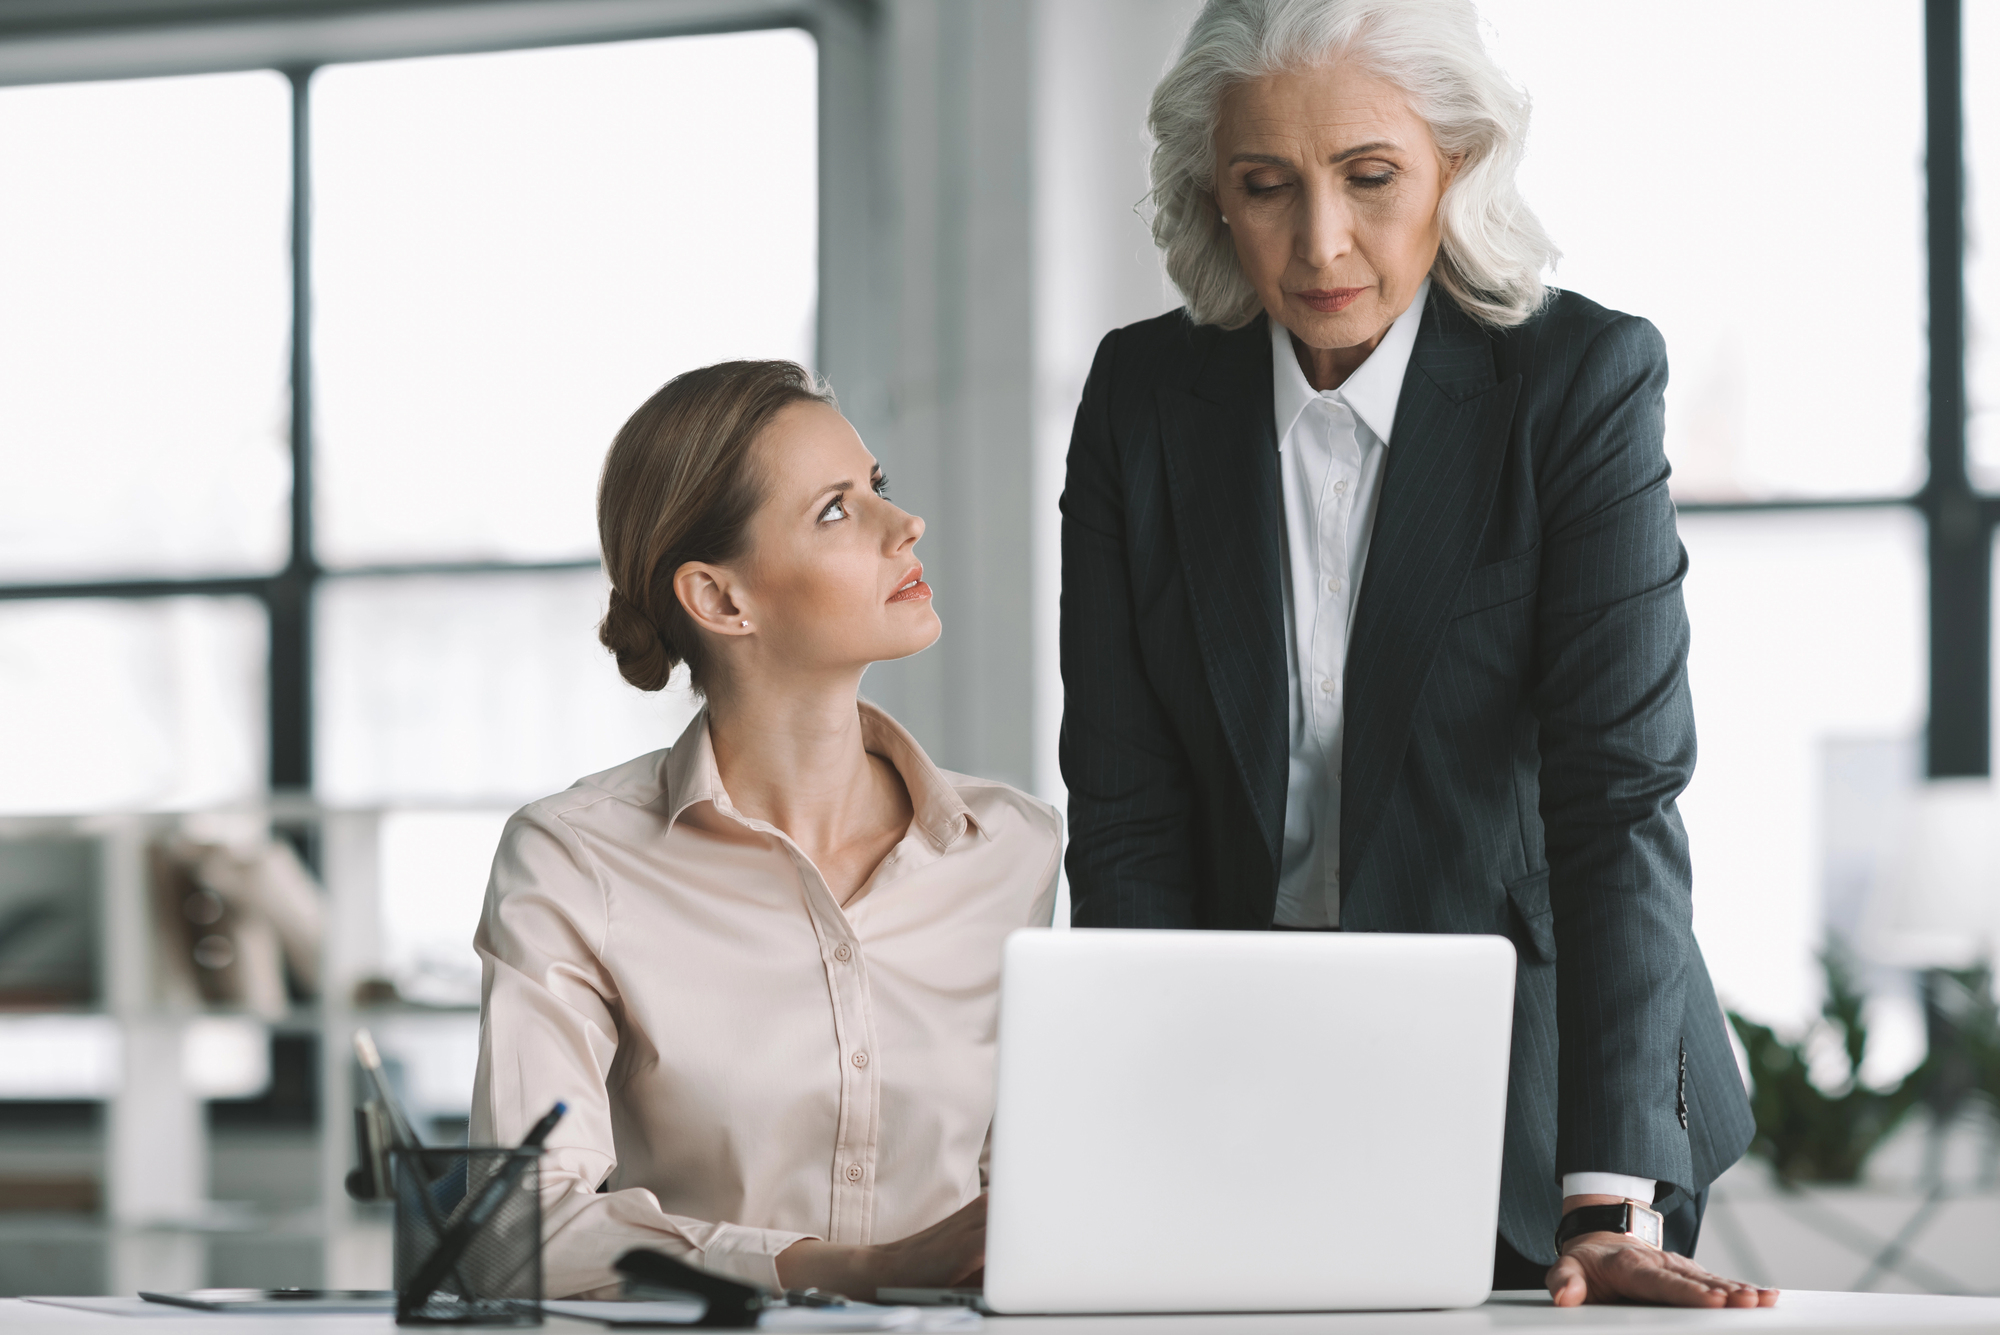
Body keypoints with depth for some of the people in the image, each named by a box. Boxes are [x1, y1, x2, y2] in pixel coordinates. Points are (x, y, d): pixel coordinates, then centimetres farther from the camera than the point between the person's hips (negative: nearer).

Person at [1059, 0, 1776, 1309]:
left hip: (1530, 1108, -2)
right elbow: (1125, 817, -5)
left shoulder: (1587, 380, -11)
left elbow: (1620, 787, -19)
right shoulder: (1144, 395, -3)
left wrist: (1610, 1204, -28)